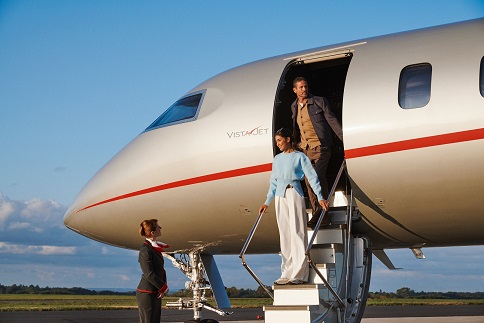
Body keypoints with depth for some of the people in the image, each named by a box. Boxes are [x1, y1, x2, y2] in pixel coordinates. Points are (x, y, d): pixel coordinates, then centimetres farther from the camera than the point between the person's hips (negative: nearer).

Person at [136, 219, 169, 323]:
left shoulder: (156, 248, 13)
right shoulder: (145, 250, -15)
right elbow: (149, 274, -20)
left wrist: (164, 287, 2)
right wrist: (164, 288, -12)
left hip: (155, 293, 9)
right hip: (147, 294, -9)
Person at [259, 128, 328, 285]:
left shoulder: (299, 157, -1)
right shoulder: (277, 159, 15)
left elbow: (312, 177, -6)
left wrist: (320, 197, -14)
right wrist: (267, 202, 18)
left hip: (295, 194, -5)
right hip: (280, 197, 5)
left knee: (297, 232, -6)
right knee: (284, 234, 5)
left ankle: (299, 274, -4)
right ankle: (287, 274, 9)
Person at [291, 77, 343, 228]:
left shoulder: (319, 102, -3)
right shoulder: (294, 107, 12)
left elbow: (332, 120, -5)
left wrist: (344, 139, -11)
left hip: (320, 147, -5)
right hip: (305, 149, 5)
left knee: (319, 177, -18)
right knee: (309, 181, 4)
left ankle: (322, 214, -15)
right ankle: (317, 215, 10)